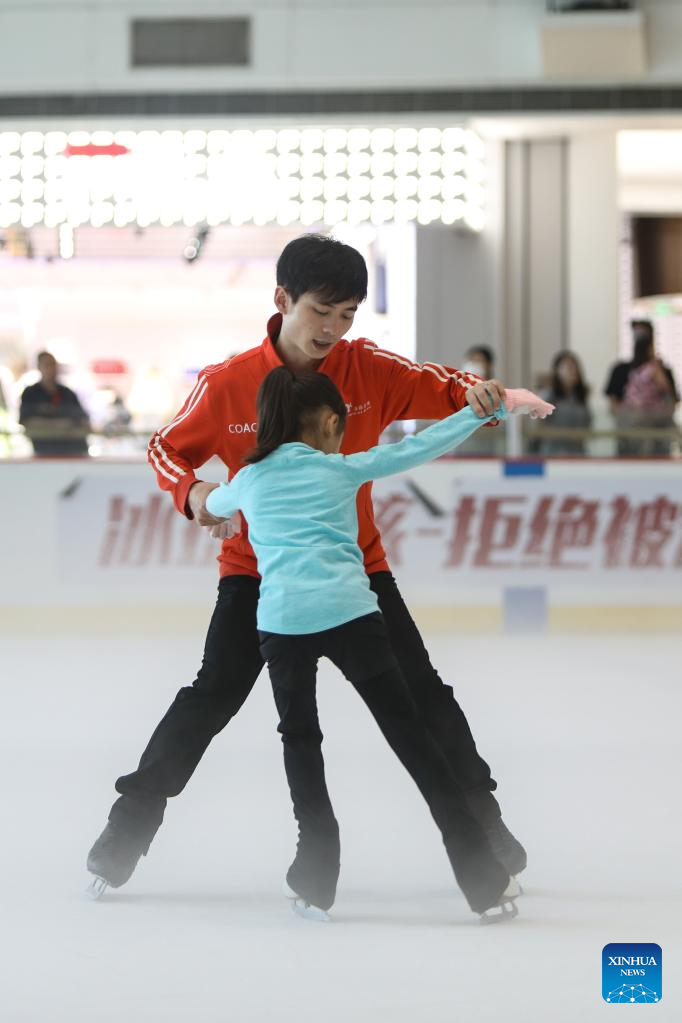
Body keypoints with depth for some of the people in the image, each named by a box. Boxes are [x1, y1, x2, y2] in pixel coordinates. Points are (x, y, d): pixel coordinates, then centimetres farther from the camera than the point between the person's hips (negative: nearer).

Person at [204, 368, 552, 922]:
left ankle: (316, 884, 9)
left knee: (300, 741, 16)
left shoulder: (249, 480, 18)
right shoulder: (343, 469, 12)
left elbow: (213, 504, 41)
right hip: (350, 612, -1)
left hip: (282, 621, 1)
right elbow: (422, 446, 14)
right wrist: (494, 405, 20)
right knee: (411, 737, 3)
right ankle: (485, 880, 4)